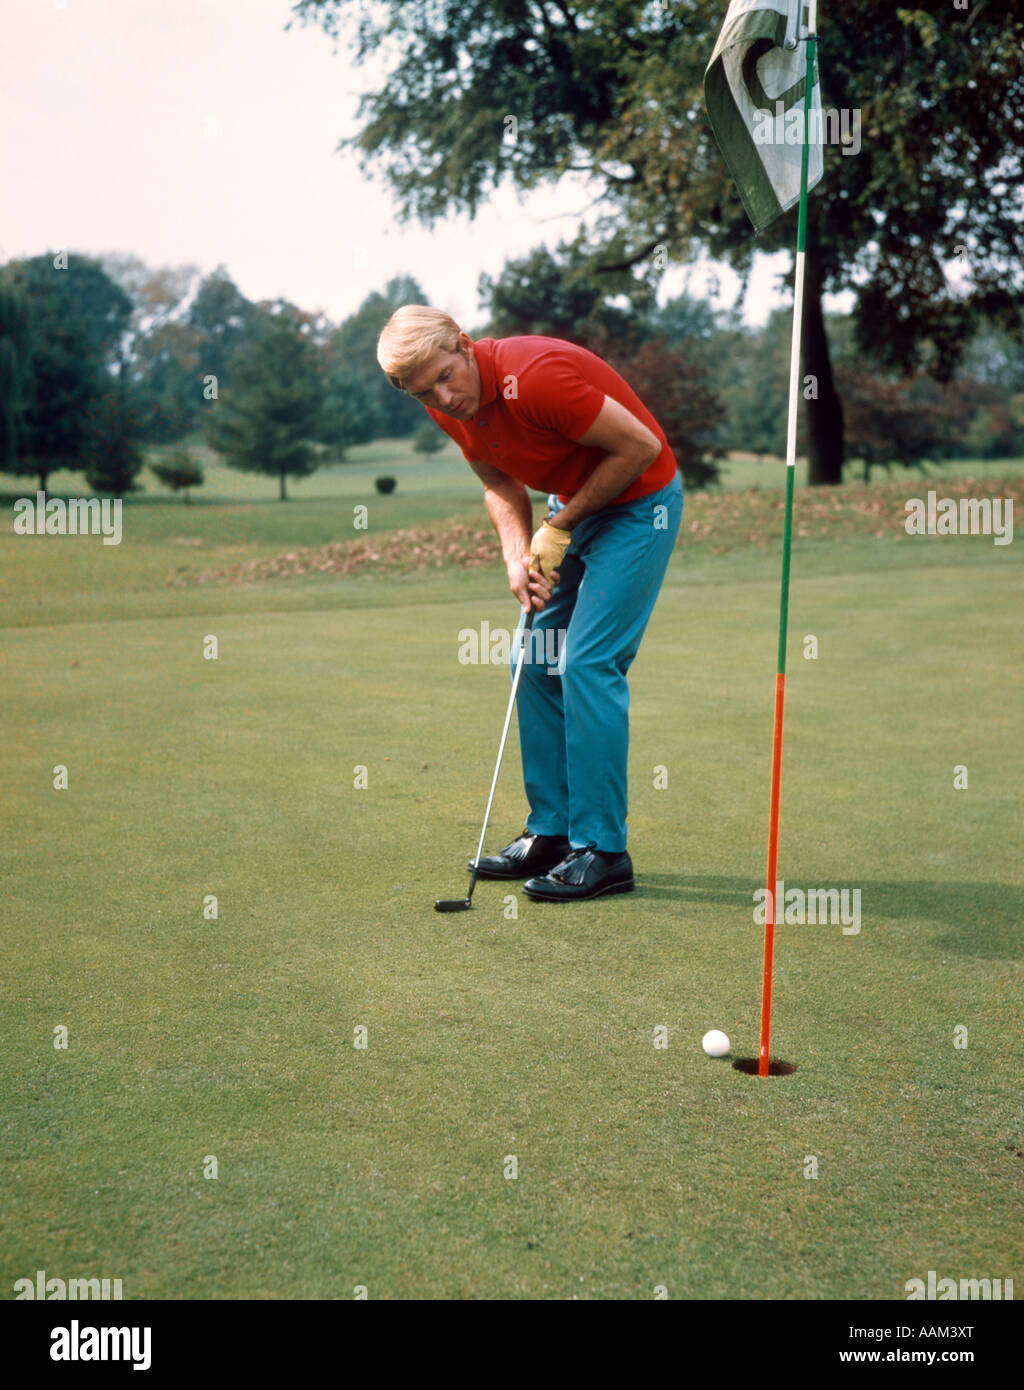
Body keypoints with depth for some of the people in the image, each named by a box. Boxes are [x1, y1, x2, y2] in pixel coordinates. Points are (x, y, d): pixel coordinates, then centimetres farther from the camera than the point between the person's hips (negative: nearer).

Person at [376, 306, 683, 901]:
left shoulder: (537, 375, -31)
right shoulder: (448, 406, -6)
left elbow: (639, 445, -24)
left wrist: (560, 528, -16)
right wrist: (518, 556, -8)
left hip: (639, 504, -8)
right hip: (573, 508, 8)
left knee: (589, 663, -15)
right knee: (535, 662, 6)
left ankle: (603, 851, -9)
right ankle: (551, 831, 16)